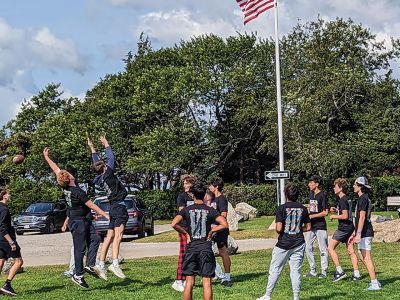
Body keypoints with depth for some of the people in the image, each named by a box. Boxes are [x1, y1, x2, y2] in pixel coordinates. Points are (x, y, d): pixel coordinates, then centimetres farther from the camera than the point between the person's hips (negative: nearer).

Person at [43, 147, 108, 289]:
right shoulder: (77, 192, -24)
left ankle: (91, 265, 8)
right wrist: (106, 215, -17)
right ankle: (78, 275, 3)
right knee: (80, 248, -3)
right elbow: (92, 205, -21)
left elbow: (56, 169, 8)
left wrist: (46, 157, 19)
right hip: (79, 222, -9)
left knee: (94, 240, 10)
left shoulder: (65, 187, -2)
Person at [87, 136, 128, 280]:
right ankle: (115, 263, -30)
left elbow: (96, 162, 27)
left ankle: (101, 264, 8)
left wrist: (92, 148, 36)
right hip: (119, 206, -9)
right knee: (118, 235, -18)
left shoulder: (101, 178, 12)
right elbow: (111, 158, 2)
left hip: (114, 207, 9)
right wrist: (106, 144, 15)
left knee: (109, 237, 9)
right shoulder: (107, 174, -7)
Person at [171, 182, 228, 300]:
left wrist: (186, 233, 1)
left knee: (189, 282, 6)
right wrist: (211, 230, 3)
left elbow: (174, 224, -12)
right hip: (206, 248, -1)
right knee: (206, 282, 0)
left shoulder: (186, 210, 1)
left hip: (191, 247, 1)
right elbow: (224, 224, -9)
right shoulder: (210, 210, 1)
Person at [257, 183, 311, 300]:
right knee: (296, 271, 7)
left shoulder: (281, 208, -10)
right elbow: (308, 227, 8)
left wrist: (278, 230, 6)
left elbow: (278, 228, -16)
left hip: (283, 244, -3)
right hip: (298, 244, 3)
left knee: (274, 270, 6)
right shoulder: (303, 209, 3)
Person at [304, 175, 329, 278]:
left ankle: (324, 271, 8)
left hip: (320, 226, -8)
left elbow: (325, 212, -14)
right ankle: (313, 271, 16)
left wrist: (312, 216, -15)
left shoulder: (322, 195, -11)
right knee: (308, 248, 7)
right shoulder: (311, 194, 12)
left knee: (323, 249, 1)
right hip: (311, 226, 8)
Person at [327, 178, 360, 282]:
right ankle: (356, 274, 8)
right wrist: (336, 211, 15)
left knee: (331, 247, -4)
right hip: (350, 227, 9)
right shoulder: (347, 199, 14)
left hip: (344, 228, -9)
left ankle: (339, 271, -7)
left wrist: (334, 216, -8)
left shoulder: (342, 200, -15)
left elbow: (345, 216, -21)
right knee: (351, 251, 9)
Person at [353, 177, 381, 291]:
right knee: (364, 258, 15)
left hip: (365, 233, -10)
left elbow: (362, 218, -20)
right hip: (365, 233, 10)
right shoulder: (365, 198, 17)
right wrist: (356, 234, 27)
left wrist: (358, 234, -23)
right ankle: (375, 281, 19)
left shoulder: (363, 199, -14)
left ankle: (374, 284, -6)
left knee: (367, 258, -8)